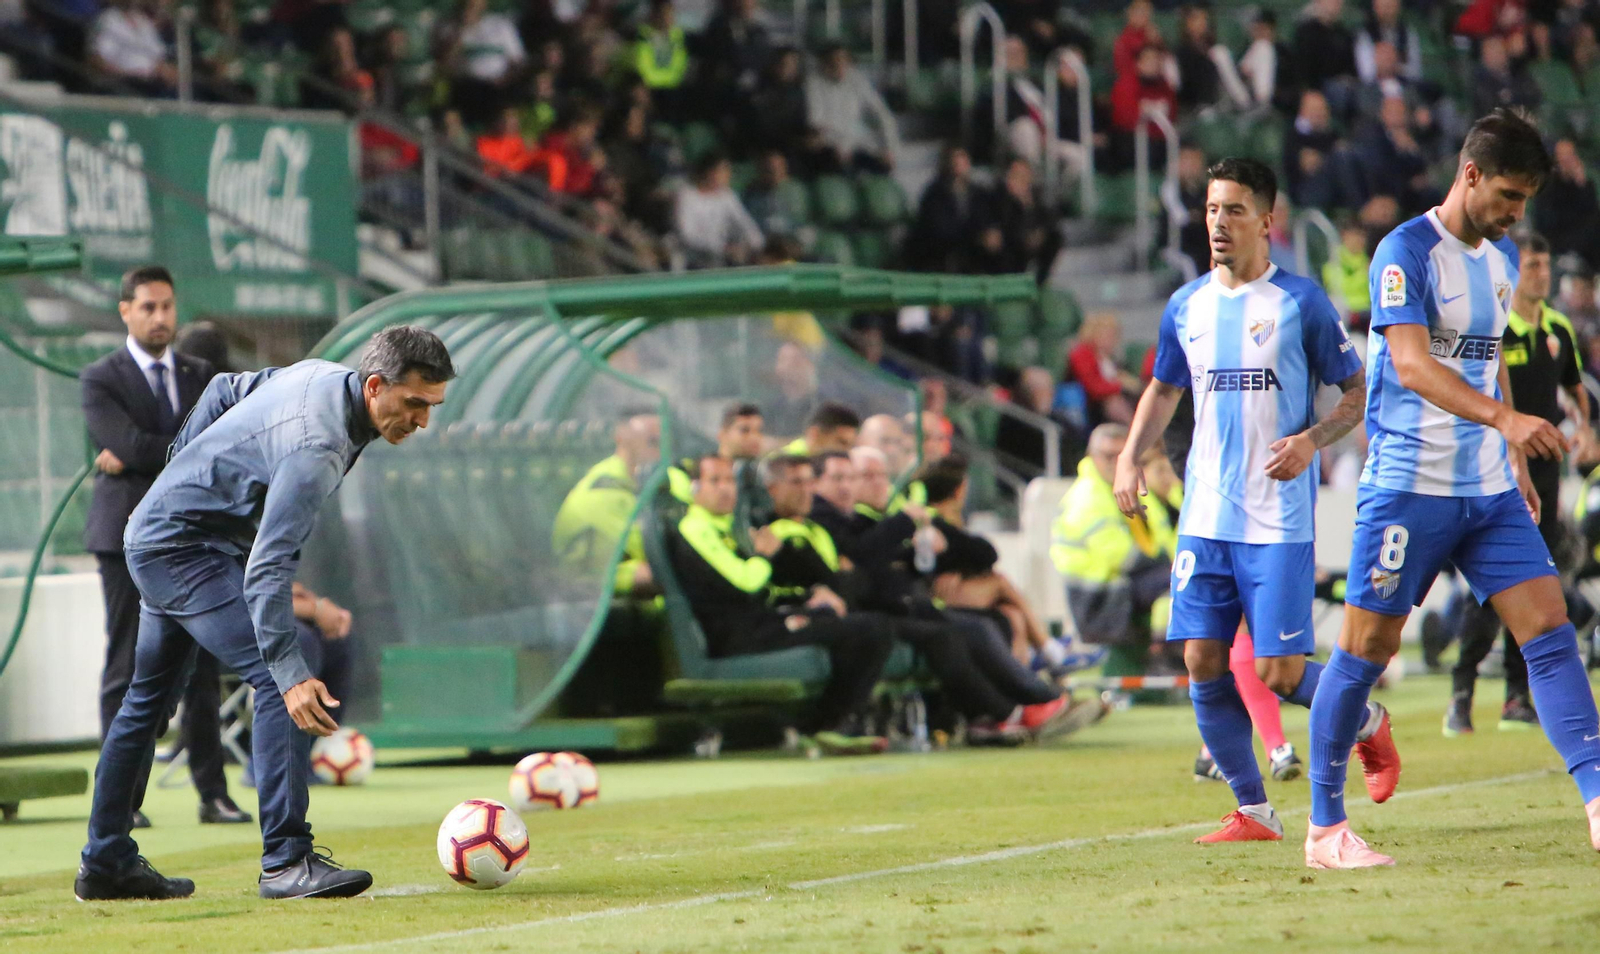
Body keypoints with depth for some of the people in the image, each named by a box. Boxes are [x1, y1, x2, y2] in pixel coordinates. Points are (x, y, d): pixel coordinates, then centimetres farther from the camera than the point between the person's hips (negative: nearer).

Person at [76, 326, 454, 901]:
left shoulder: (322, 375, -1)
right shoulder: (316, 447, -31)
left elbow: (225, 389, 15)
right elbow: (267, 569, -37)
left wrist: (183, 468, 25)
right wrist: (290, 672, -43)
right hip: (182, 547, -11)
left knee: (150, 698, 18)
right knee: (276, 681, -21)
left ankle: (105, 866, 28)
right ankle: (286, 860, -24)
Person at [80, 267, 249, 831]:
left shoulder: (201, 377, 14)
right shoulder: (100, 380, 1)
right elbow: (130, 445, -15)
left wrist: (140, 458, -9)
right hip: (129, 538, -4)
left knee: (201, 672, 3)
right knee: (126, 670, -4)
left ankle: (213, 794, 6)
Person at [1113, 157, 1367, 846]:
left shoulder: (1300, 302, -4)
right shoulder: (1186, 307, 10)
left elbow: (1359, 392, 0)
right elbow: (1165, 389, 25)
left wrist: (1311, 439, -17)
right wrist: (1130, 459, 10)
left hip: (1280, 522, -5)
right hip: (1204, 518, 5)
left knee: (1277, 672, -9)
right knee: (1203, 662, -3)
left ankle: (1365, 717, 22)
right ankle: (1253, 811, 8)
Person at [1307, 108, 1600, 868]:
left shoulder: (1501, 260, 13)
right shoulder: (1406, 251, -12)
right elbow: (1411, 365, -25)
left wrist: (1514, 461, 21)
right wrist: (1503, 417, -37)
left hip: (1488, 491, 7)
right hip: (1409, 486, -7)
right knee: (1367, 647, -1)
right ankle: (1325, 827, 8)